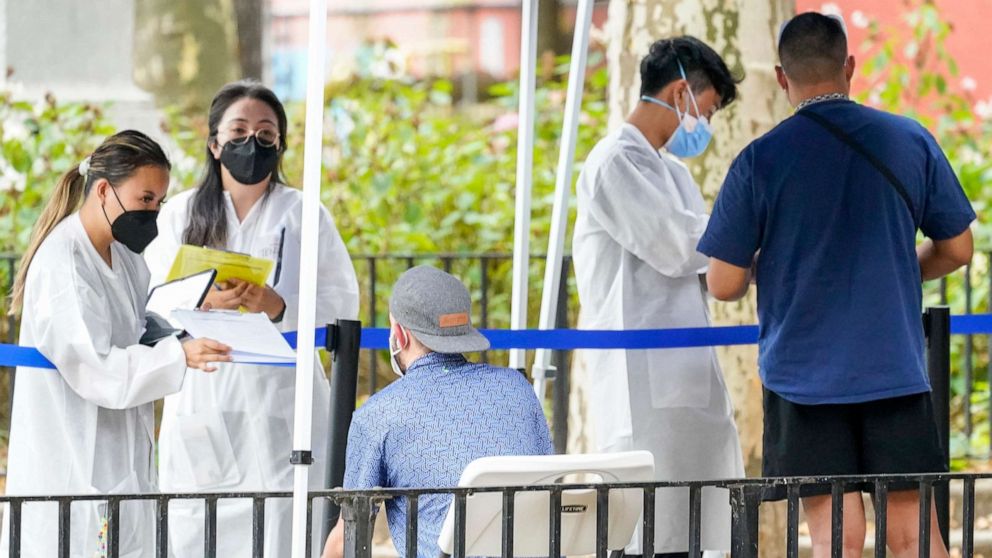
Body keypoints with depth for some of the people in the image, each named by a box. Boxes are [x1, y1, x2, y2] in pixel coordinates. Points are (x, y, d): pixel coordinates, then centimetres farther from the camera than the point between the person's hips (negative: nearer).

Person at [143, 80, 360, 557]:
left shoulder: (303, 215, 10)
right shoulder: (180, 215, 13)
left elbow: (342, 302, 2)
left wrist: (279, 306, -16)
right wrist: (205, 301, -18)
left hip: (278, 403, -1)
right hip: (201, 405, 1)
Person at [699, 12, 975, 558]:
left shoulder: (759, 161, -7)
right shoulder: (912, 141, 1)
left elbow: (724, 284, -4)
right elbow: (956, 249, 9)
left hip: (803, 377, -2)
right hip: (896, 371, 2)